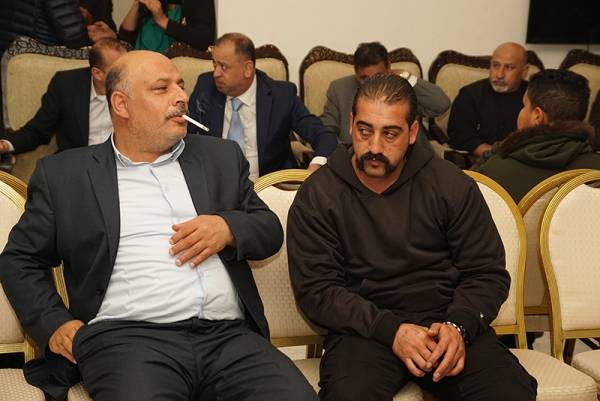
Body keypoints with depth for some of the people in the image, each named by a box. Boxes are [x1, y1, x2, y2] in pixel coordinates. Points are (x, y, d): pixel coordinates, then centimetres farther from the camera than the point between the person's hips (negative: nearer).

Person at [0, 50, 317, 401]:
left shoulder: (220, 157, 19)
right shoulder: (65, 173, 12)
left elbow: (271, 230, 20)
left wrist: (229, 228, -2)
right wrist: (54, 323, -1)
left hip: (231, 335, 2)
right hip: (127, 336, -2)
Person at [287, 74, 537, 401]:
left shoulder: (451, 184, 4)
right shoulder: (317, 197, 0)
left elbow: (488, 273, 6)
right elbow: (315, 289, -6)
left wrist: (458, 325, -14)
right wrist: (391, 330, -18)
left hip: (446, 317, 2)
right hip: (365, 327, -1)